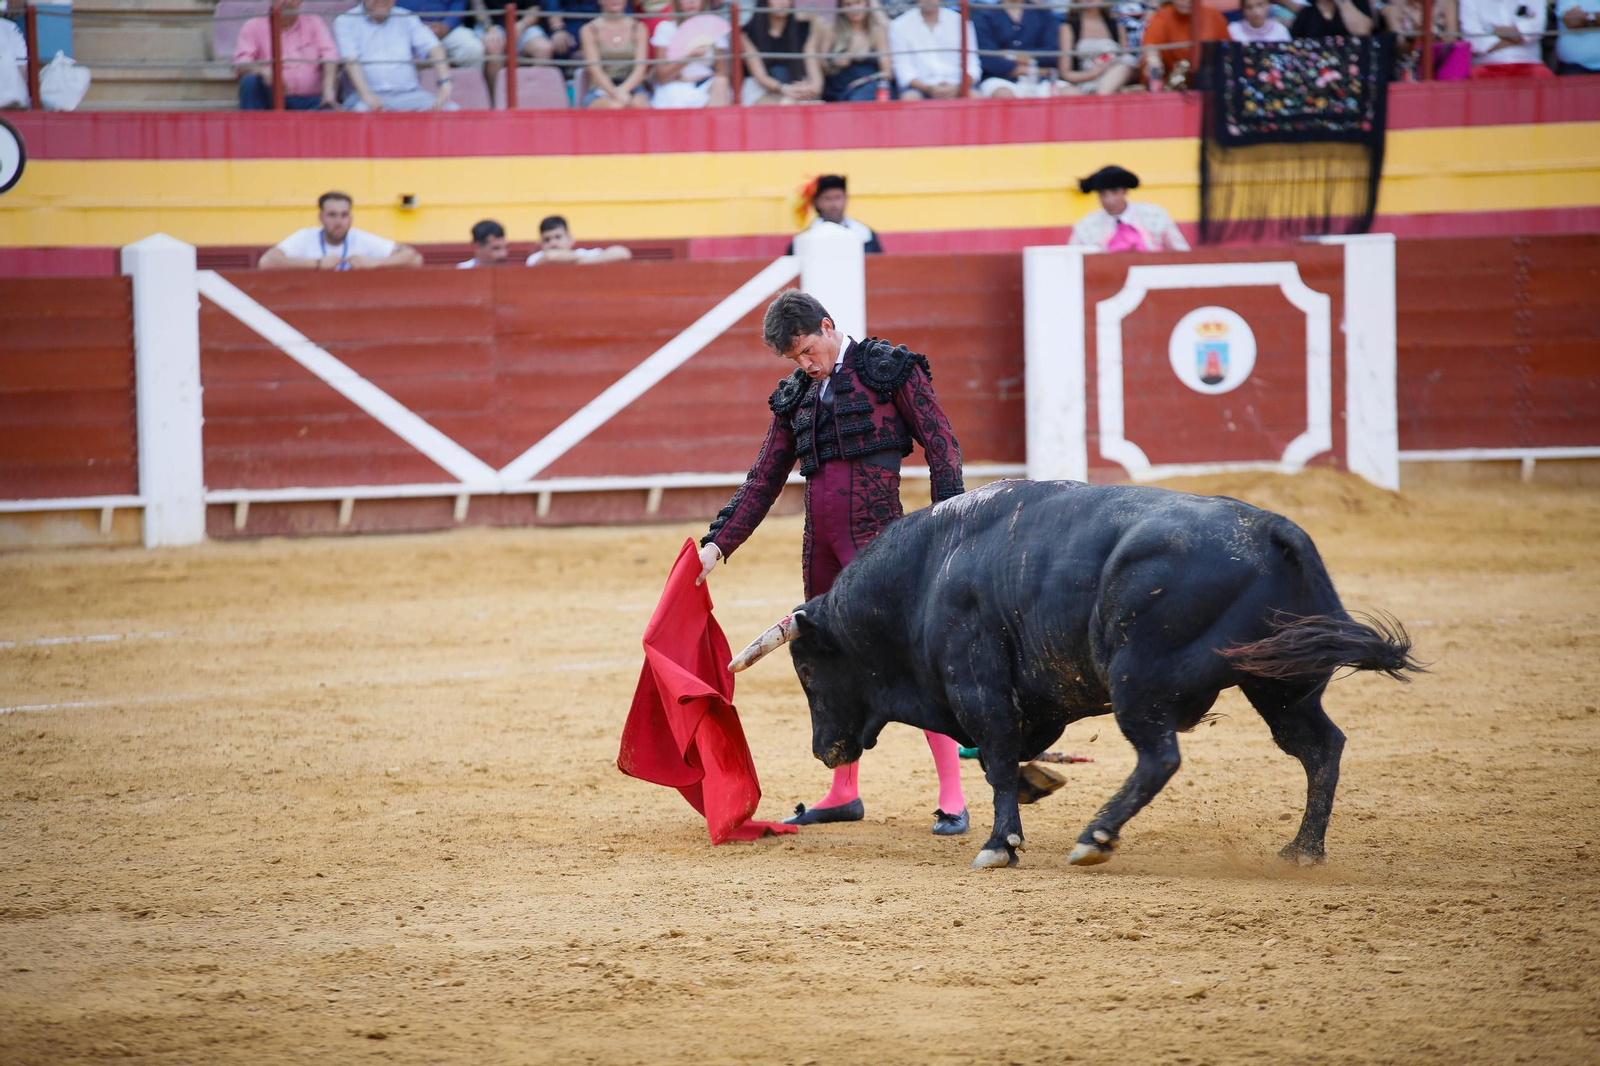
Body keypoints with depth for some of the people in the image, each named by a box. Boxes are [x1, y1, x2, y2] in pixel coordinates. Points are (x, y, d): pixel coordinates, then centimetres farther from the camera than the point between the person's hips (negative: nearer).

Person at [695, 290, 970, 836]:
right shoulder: (796, 396, 15)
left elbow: (942, 447, -1)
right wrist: (717, 545, 11)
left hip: (875, 534, -6)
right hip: (820, 540, 6)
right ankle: (843, 794, 25)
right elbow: (763, 481, 19)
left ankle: (952, 798, -11)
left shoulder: (891, 369, 0)